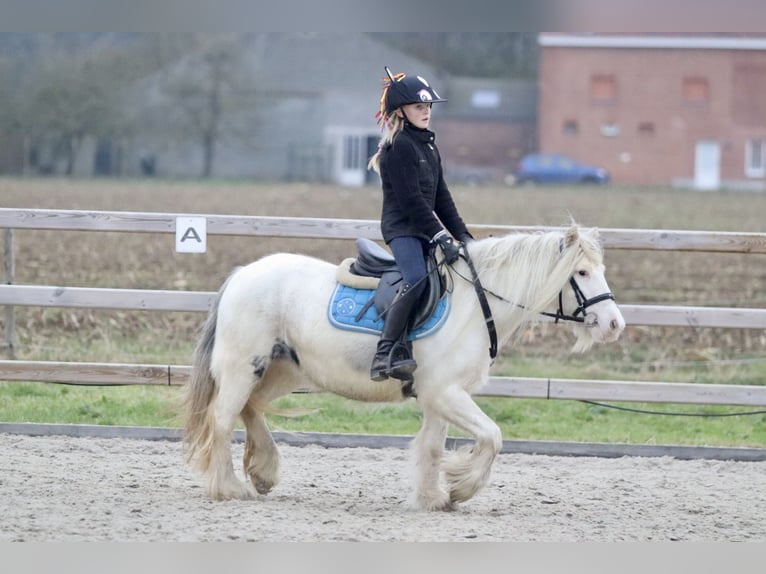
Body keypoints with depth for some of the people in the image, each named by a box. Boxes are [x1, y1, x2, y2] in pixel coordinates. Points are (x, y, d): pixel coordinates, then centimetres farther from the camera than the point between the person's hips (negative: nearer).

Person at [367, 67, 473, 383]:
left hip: (424, 229, 10)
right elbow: (412, 200, -17)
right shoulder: (399, 147, -11)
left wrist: (462, 234, 9)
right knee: (416, 278, -30)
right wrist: (442, 238, -19)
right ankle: (385, 353, -30)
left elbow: (441, 197, 18)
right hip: (401, 227, -10)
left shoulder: (429, 146, 17)